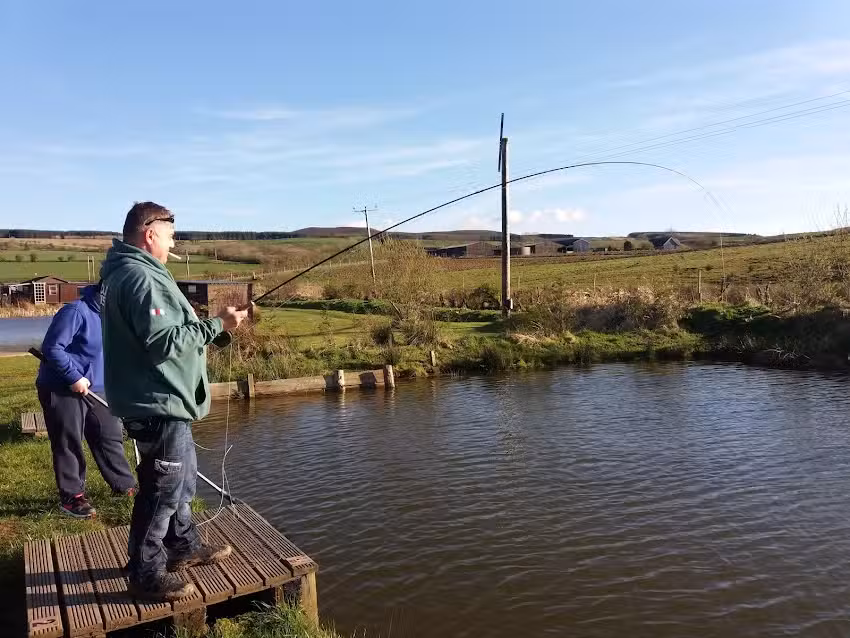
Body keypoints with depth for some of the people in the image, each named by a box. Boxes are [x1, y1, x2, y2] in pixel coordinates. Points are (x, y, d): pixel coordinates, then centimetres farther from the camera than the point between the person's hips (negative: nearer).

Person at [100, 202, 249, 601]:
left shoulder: (126, 272, 14)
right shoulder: (141, 277, -21)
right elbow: (164, 342, -26)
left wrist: (206, 327, 14)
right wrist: (217, 325, -20)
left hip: (160, 401, 11)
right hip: (158, 404, -11)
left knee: (180, 477, 22)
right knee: (163, 489, 1)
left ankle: (183, 546, 38)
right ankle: (147, 575, 15)